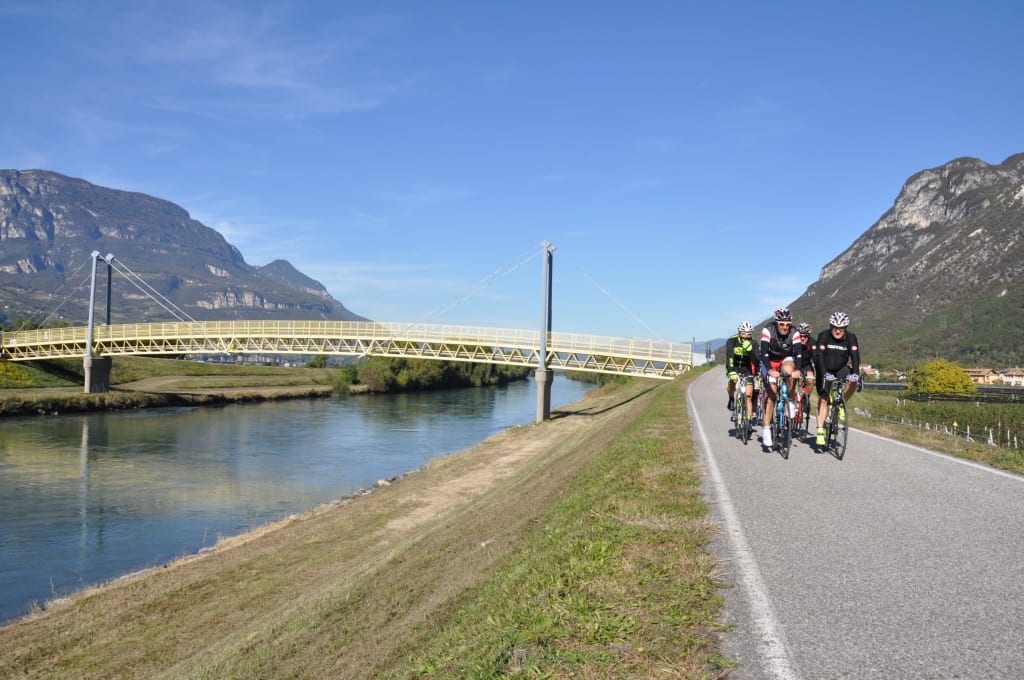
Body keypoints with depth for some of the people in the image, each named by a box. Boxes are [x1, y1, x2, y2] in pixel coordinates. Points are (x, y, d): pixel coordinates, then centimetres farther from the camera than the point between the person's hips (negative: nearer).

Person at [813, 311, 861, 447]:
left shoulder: (851, 338, -15)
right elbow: (819, 356, -28)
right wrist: (824, 374, -42)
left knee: (853, 382, -29)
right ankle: (820, 431, -8)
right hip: (825, 371, -2)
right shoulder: (824, 336, -20)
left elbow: (855, 356, -25)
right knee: (823, 398, -11)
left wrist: (855, 373, -42)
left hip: (841, 369, 2)